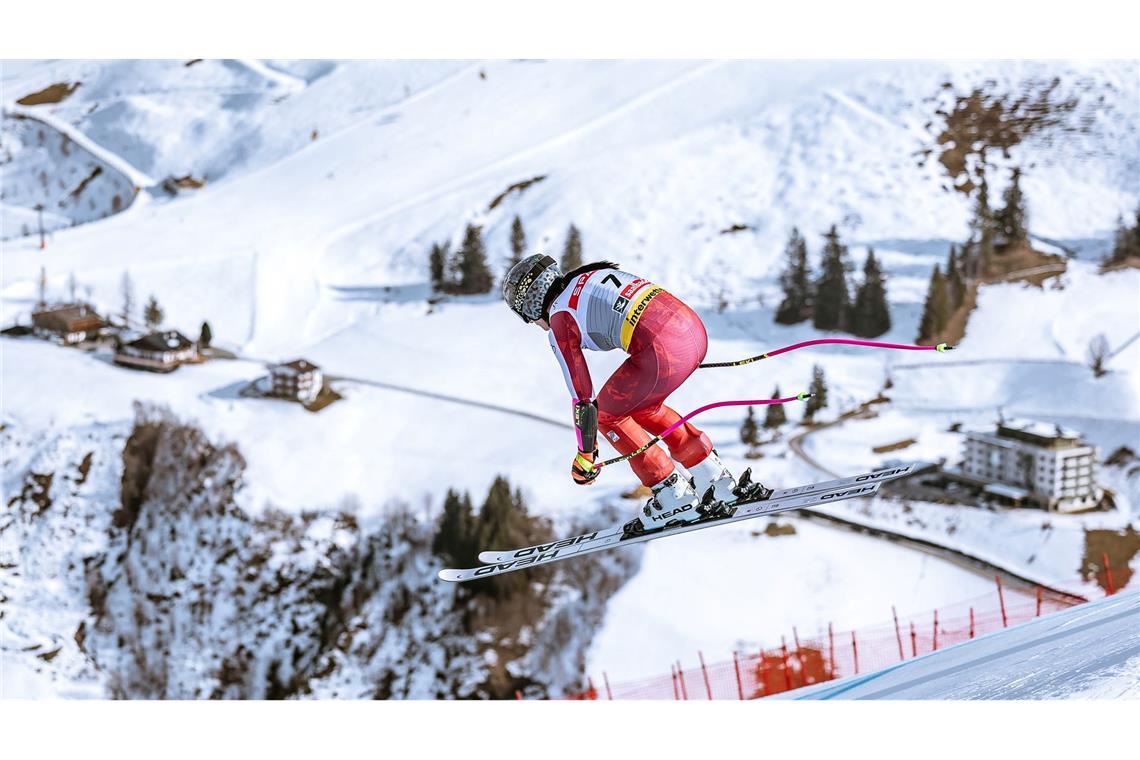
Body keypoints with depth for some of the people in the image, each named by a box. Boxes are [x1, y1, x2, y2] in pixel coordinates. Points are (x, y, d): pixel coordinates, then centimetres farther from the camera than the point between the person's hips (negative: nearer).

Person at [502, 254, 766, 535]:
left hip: (665, 351, -8)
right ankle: (717, 480, 29)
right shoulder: (594, 275, 23)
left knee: (607, 415, 15)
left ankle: (675, 496, 13)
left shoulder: (559, 321, 2)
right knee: (640, 407, 28)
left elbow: (582, 397, 2)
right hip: (694, 327, 8)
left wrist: (585, 454, 12)